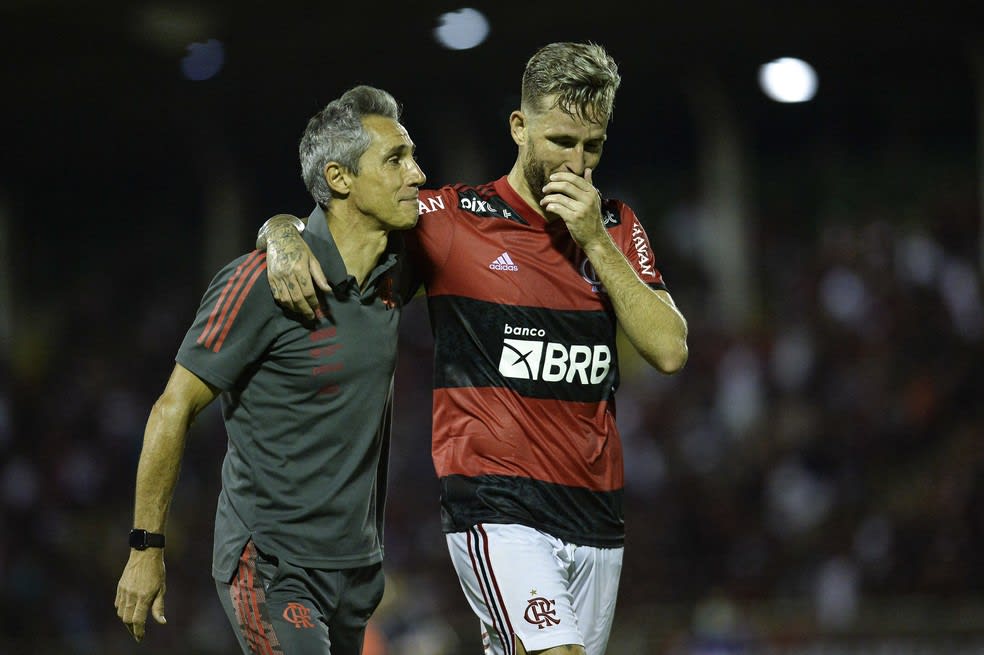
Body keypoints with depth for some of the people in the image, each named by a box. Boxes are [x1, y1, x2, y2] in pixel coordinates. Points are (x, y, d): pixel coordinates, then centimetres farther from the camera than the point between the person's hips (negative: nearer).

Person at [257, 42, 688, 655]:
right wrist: (286, 238, -17)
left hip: (596, 512, 5)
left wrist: (594, 241, -6)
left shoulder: (616, 226, 12)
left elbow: (670, 350, 1)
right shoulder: (453, 219, 0)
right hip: (496, 506, -5)